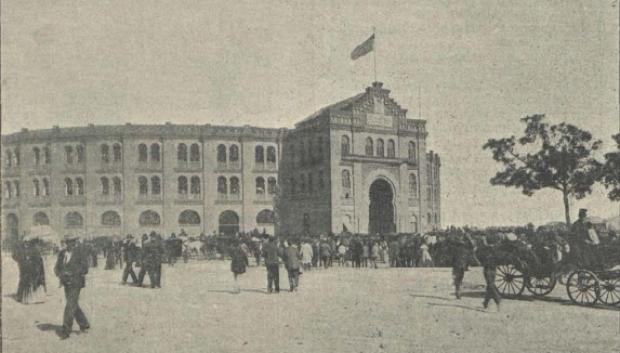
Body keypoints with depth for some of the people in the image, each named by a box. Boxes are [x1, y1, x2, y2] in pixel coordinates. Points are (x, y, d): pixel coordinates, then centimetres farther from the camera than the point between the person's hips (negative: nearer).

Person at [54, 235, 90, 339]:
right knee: (74, 305, 16)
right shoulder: (62, 253, 7)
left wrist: (70, 274, -21)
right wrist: (60, 274, -11)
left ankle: (66, 331, -4)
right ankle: (84, 324, 33)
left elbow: (84, 269, -14)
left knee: (70, 307, -9)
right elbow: (57, 268, 10)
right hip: (67, 283, 7)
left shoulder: (81, 253, -10)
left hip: (76, 283, -7)